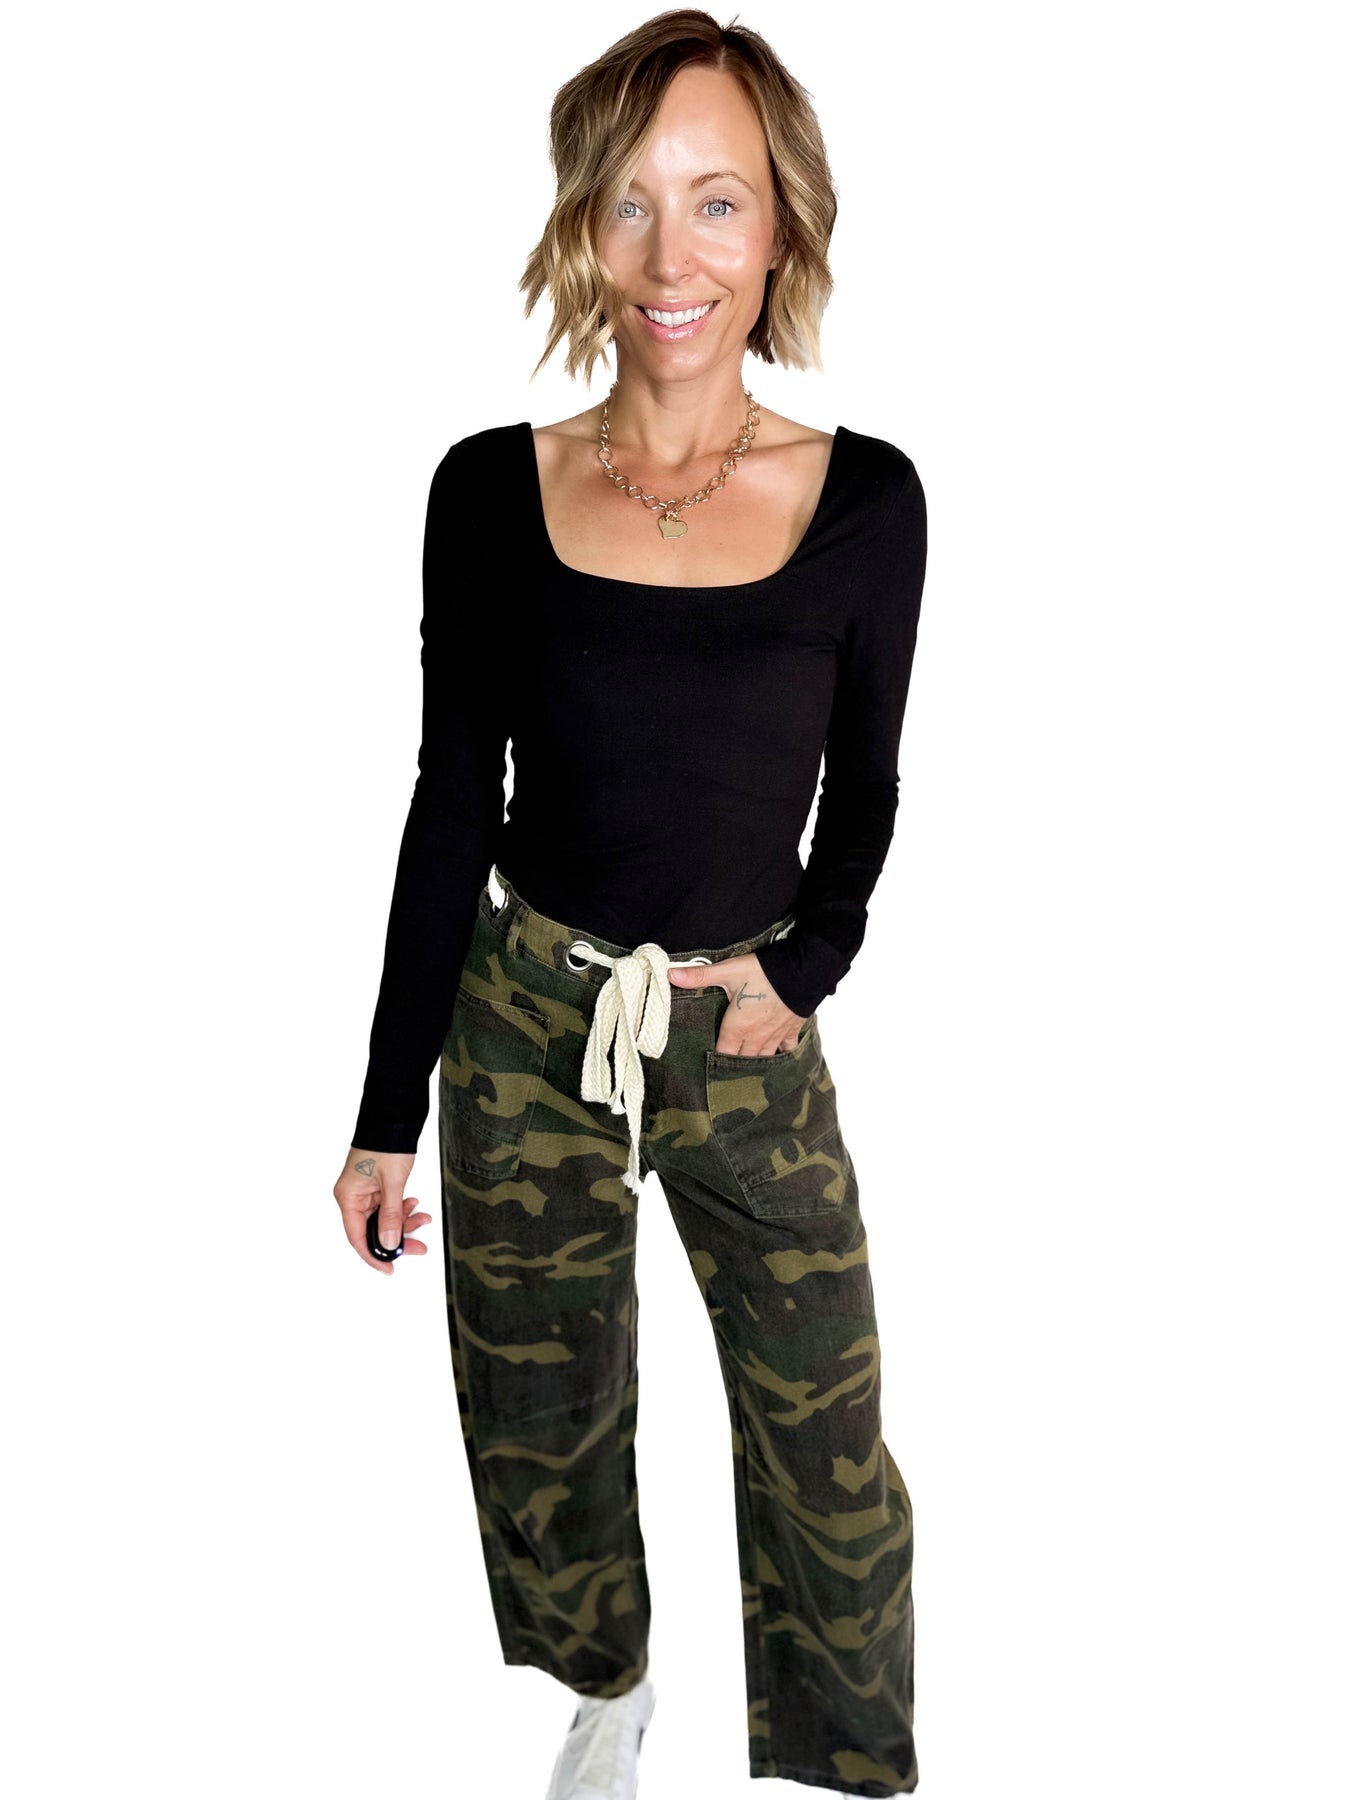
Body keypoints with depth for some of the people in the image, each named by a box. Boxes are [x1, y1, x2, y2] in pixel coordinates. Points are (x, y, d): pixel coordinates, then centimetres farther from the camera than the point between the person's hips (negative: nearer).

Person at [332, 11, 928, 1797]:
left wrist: (803, 970, -10)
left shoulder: (864, 498, -6)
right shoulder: (491, 490, -5)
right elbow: (453, 810, -1)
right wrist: (387, 1112, 0)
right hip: (525, 1029, 1)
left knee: (829, 1449, 3)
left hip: (749, 1042, 0)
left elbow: (861, 793, 7)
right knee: (543, 1419, 16)